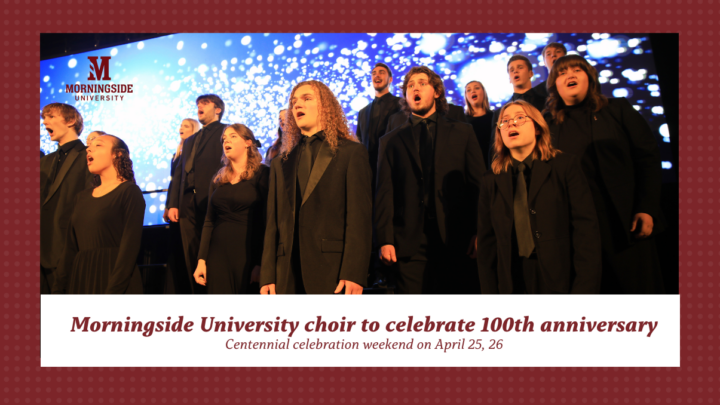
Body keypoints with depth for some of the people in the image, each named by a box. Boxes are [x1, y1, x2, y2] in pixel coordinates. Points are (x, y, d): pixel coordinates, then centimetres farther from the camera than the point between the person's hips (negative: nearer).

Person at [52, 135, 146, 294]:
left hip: (116, 283, -6)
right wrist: (59, 288, 1)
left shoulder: (129, 191, -6)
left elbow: (129, 247, -14)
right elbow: (70, 248, 11)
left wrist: (113, 291, -21)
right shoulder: (82, 198, 14)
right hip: (80, 281, 6)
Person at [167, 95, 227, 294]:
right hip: (188, 208, 6)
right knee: (192, 261, 5)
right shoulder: (189, 141, 26)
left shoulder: (226, 132, 6)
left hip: (212, 204, -6)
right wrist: (173, 203, 7)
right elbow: (179, 174, 20)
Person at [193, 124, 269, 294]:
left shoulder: (263, 175, -3)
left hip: (248, 255, -4)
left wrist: (261, 264, -15)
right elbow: (209, 222, 13)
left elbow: (268, 221, -9)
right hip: (218, 256, 4)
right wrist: (201, 260, 4)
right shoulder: (218, 179, 13)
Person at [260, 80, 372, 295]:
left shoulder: (352, 152, 4)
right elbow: (273, 224, 13)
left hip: (333, 272, -4)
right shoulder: (281, 163, 18)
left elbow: (360, 217, -5)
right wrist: (267, 276, 4)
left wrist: (353, 274, -14)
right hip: (287, 275, 4)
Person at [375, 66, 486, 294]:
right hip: (409, 246, 0)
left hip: (458, 242, 0)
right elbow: (384, 194, 7)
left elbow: (479, 185, 8)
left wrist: (479, 233, -4)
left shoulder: (463, 133, 14)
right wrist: (385, 240, -5)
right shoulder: (391, 141, 15)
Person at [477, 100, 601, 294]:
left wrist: (584, 289, -15)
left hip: (561, 283, -2)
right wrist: (490, 291, -2)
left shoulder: (565, 166, 0)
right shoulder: (491, 180, 7)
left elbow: (586, 229, -7)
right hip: (513, 285, 2)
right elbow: (487, 242, 6)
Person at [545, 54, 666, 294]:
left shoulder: (618, 110, 7)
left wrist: (647, 209, -8)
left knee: (637, 287, 2)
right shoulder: (550, 125, 9)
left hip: (626, 224, 0)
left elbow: (649, 158, 2)